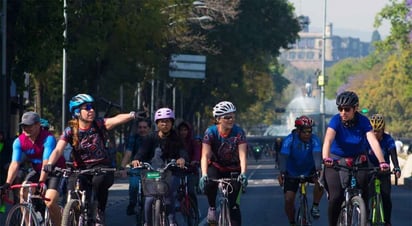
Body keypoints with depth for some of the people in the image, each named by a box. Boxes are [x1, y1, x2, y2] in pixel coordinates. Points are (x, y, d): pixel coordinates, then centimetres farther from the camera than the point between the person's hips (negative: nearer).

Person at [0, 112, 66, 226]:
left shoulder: (48, 138, -25)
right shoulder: (19, 141, -11)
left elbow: (46, 163, -34)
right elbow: (15, 164, -19)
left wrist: (41, 182, -46)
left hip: (55, 172, -5)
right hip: (37, 171, 5)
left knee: (50, 202, -23)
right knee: (23, 195, -16)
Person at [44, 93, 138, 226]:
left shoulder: (99, 125, -4)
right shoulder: (70, 131, -5)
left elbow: (116, 119, -23)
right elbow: (58, 150, -17)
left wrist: (132, 115, -43)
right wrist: (50, 164, -37)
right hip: (81, 169, 1)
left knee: (99, 180, -36)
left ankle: (100, 213, -13)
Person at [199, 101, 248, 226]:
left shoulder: (239, 132, -19)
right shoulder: (211, 132, -19)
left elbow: (242, 154, -27)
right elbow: (205, 155, -26)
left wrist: (243, 173, -44)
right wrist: (204, 175, -41)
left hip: (233, 169, 0)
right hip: (215, 166, 0)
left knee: (233, 205, -8)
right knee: (209, 183, -33)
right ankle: (212, 207, -7)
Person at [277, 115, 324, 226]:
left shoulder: (314, 139, -19)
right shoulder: (290, 140, -21)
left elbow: (317, 155, -34)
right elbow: (283, 156, -32)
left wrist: (318, 170, -53)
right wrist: (282, 173, -48)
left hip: (309, 171, 1)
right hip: (292, 173, 0)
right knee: (288, 199, -11)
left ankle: (315, 207, -10)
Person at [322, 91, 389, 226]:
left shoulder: (363, 121, -17)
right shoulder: (336, 120, -20)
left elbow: (373, 141, -27)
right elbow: (328, 140, -34)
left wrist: (382, 162, -41)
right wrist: (325, 158, -53)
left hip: (357, 160, 1)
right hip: (336, 160, -1)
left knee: (363, 194, -14)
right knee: (336, 197, -15)